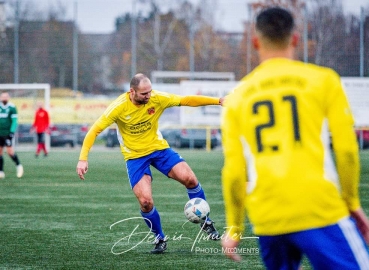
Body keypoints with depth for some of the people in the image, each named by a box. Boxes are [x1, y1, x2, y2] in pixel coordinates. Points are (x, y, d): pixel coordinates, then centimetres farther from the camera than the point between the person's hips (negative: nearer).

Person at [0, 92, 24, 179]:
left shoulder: (12, 107, -5)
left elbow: (14, 121, -6)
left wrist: (12, 132, -14)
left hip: (8, 133, -5)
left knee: (10, 151, -11)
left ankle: (19, 166, 12)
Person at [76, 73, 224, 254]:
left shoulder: (157, 98, -15)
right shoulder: (119, 107, -21)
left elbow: (187, 100, -9)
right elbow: (95, 130, -18)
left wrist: (218, 101, -15)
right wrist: (83, 159, -26)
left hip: (159, 148, 2)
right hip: (135, 156, -2)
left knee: (189, 178, -16)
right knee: (145, 201, -16)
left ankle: (205, 222, 7)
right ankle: (160, 239, 12)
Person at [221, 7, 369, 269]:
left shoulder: (237, 97, 11)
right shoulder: (322, 80, 3)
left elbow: (233, 170, 7)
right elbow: (346, 149, -2)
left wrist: (234, 228, 16)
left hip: (267, 220, 4)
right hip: (320, 212, -4)